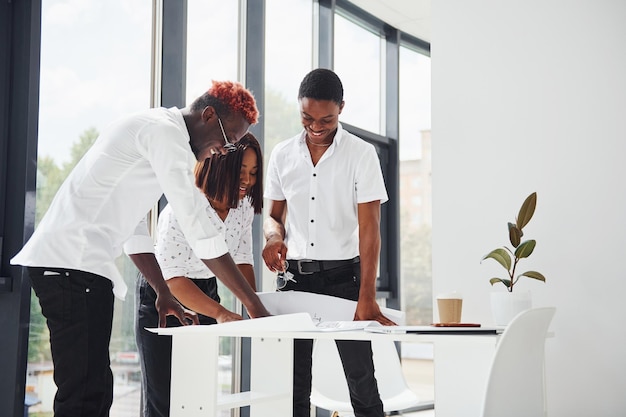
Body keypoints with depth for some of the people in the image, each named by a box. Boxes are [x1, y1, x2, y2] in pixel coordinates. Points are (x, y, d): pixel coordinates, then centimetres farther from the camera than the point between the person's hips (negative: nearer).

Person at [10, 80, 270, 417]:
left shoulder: (149, 130, 21)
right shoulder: (165, 131, -10)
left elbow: (134, 228, 24)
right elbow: (198, 228, -16)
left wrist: (164, 294, 20)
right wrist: (254, 306, -13)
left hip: (57, 262, 11)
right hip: (73, 264, -11)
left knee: (95, 390, 12)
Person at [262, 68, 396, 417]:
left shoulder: (361, 154, -6)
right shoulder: (283, 155, 5)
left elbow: (369, 227, -12)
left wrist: (366, 296, -22)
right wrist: (274, 236, -11)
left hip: (344, 274, -3)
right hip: (295, 274, 3)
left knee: (361, 378, -3)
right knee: (293, 380, 5)